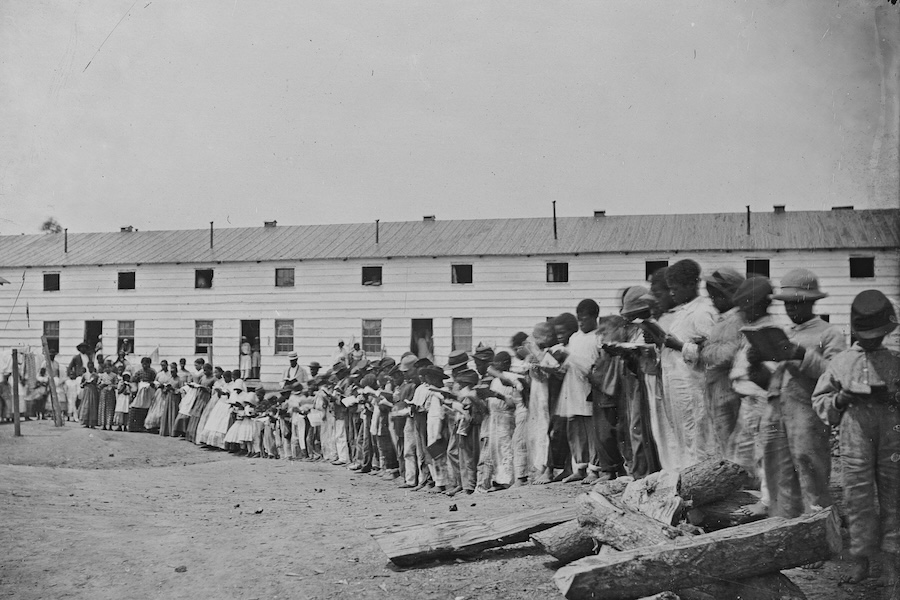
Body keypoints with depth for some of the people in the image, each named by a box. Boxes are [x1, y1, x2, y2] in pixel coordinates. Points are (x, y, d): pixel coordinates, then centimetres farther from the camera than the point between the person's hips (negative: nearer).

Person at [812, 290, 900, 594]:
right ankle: (860, 561, 12)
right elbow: (820, 401, 9)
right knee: (858, 500, 0)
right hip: (855, 440, 0)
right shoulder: (840, 362, 7)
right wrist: (841, 399, -9)